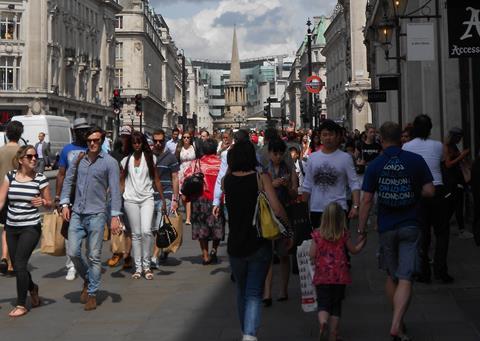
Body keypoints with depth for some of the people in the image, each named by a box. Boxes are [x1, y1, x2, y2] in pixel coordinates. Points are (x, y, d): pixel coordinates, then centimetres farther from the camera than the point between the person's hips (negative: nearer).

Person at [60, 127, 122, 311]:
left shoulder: (109, 162, -3)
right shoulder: (79, 159, 9)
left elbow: (115, 190, -7)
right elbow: (68, 180, 17)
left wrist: (115, 216, -14)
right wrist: (65, 203, 6)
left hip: (96, 214, -4)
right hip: (77, 213, 4)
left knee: (94, 256, -1)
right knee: (73, 252, 0)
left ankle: (92, 294, 10)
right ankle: (88, 279, 27)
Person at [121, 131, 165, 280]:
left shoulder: (150, 158, 5)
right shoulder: (126, 160, 8)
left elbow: (156, 180, 7)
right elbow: (122, 182, 10)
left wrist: (162, 199, 4)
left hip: (147, 198, -1)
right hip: (131, 199, 1)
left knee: (146, 231, -15)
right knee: (136, 234, 4)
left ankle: (146, 265, -1)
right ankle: (138, 268, 10)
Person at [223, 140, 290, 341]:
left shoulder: (227, 180, -1)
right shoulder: (261, 177, -10)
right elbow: (276, 208, -15)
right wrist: (288, 227, -2)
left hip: (235, 246, 3)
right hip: (259, 245, -3)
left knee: (242, 292, 21)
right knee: (254, 294, 1)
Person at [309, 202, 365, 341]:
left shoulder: (317, 234, -4)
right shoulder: (344, 234, -4)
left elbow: (312, 255, -3)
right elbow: (354, 250, 10)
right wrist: (362, 241, 27)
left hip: (322, 275, 0)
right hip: (339, 276, 0)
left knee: (323, 303, 1)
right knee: (336, 304, 11)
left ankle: (323, 322, -28)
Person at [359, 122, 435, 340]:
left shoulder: (374, 165, -3)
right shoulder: (416, 160, -6)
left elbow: (366, 200, -4)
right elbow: (430, 191, -6)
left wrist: (361, 230, 3)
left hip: (386, 227, 2)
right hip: (410, 226, -2)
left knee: (392, 277, 18)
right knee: (405, 279, -5)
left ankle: (398, 323, 29)